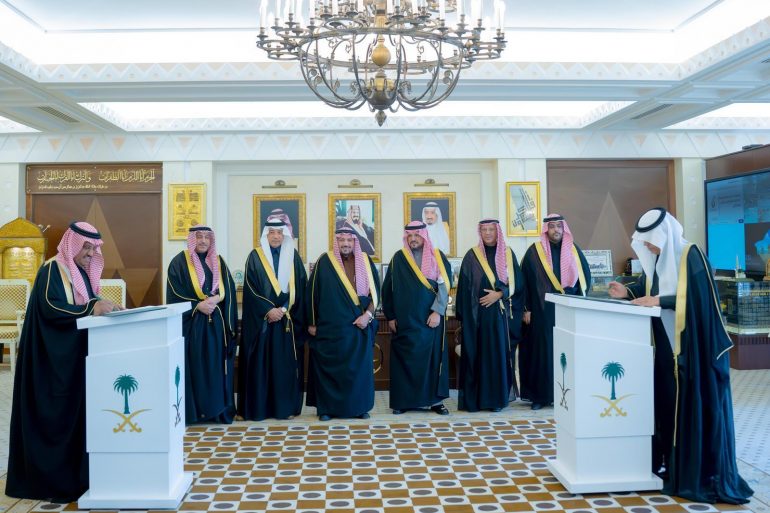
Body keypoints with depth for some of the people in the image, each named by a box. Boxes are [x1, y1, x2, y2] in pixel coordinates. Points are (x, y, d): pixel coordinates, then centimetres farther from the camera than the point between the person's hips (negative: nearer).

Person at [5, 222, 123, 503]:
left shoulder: (81, 271, 14)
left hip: (77, 354, 8)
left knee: (77, 410, 10)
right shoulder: (52, 270, -12)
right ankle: (52, 476, 8)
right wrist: (92, 308, -29)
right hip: (54, 357, -8)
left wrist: (107, 306, -4)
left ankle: (75, 470, 17)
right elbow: (51, 309, -22)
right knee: (56, 413, -2)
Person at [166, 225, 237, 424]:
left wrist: (216, 299, -13)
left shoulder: (218, 262, 13)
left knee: (217, 367, 4)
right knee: (194, 367, -3)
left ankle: (219, 410, 10)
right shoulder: (179, 262, 1)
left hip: (217, 324, 3)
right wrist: (198, 305, -15)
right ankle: (193, 411, 5)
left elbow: (229, 290, 6)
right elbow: (175, 295, -5)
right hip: (191, 324, -3)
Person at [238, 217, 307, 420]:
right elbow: (251, 288, -4)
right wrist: (269, 310, -13)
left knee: (286, 363, 2)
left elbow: (300, 287, 3)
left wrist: (283, 309, -9)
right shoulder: (255, 256, 2)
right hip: (261, 319, -1)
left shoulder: (293, 256, 7)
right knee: (260, 362, 0)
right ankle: (258, 407, 8)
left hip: (288, 319, 2)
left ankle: (285, 407, 10)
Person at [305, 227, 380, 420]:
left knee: (360, 366, 5)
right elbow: (313, 292, 0)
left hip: (359, 326, 2)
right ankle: (327, 407, 15)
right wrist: (312, 323, 0)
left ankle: (360, 406, 17)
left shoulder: (365, 262, 4)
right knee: (329, 367, 3)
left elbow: (375, 290, 5)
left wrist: (368, 314, -7)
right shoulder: (324, 262, -2)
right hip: (330, 327, -2)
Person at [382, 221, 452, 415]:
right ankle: (403, 400, 12)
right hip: (404, 320, 0)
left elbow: (445, 285, -3)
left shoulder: (437, 257, 3)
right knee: (404, 359, 3)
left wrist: (437, 311, -12)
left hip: (430, 319, 0)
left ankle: (435, 399, 13)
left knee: (432, 357, 4)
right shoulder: (398, 259, 4)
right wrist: (390, 316, 1)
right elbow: (388, 288, 4)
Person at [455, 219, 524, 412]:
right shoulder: (472, 256, 3)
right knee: (476, 355, 1)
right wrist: (463, 315, -5)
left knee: (500, 354, 2)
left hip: (501, 314, 1)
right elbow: (464, 287, 1)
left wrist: (499, 294, -13)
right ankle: (474, 399, 9)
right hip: (478, 314, -1)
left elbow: (517, 283, 3)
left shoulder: (508, 254, 7)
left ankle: (497, 398, 12)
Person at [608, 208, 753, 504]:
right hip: (667, 342, 7)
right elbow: (649, 287, 15)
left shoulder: (691, 256, -15)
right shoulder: (659, 258, 7)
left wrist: (659, 301, -22)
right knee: (668, 401, 11)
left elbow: (697, 298, -21)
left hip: (693, 344, -7)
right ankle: (671, 462, 23)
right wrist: (628, 292, -3)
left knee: (695, 404, -1)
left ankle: (701, 472, 10)